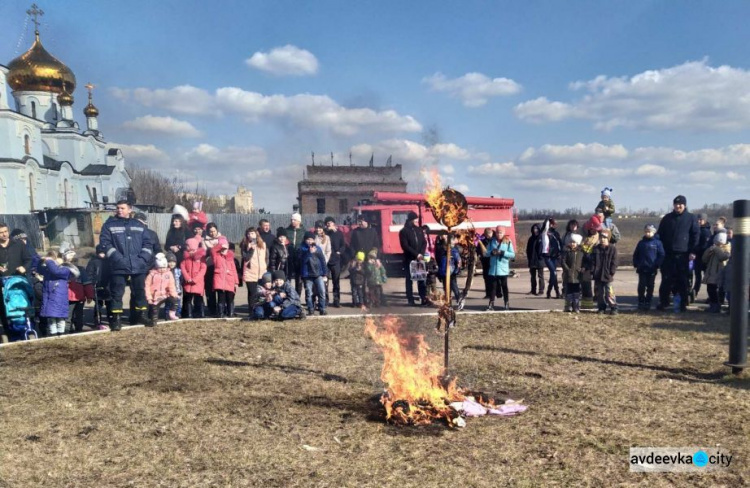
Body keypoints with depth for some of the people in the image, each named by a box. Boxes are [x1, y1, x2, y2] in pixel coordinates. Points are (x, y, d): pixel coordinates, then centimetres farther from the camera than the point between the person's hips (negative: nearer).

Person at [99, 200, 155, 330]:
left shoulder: (139, 225, 13)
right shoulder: (109, 225, 3)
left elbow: (148, 242, 10)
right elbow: (105, 242, -5)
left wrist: (144, 257, -4)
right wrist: (117, 258, -15)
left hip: (138, 265, 3)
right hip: (119, 266, -3)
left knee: (140, 290, 10)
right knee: (117, 292, 0)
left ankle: (141, 315, 24)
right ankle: (116, 318, 7)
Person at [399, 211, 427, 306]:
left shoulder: (419, 230, 13)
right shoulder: (404, 231, -3)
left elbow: (424, 242, 9)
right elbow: (405, 246, -10)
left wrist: (421, 253, -8)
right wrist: (416, 254, -15)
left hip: (419, 258, 4)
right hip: (409, 259, -4)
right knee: (409, 280, 0)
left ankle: (423, 298, 4)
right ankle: (410, 300, 3)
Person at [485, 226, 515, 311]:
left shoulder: (508, 242, -1)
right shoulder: (492, 241, 8)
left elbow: (513, 254, -6)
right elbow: (487, 253, 7)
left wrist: (502, 253, -17)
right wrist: (492, 252, -14)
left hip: (503, 269, -2)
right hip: (493, 268, 2)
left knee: (504, 286, 7)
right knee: (493, 286, 4)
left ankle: (507, 303, 15)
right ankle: (491, 303, 5)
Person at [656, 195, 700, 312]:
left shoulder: (691, 218, 3)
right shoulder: (667, 218, 11)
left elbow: (696, 235, 0)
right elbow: (660, 234, 13)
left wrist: (693, 251, -7)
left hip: (683, 254, -2)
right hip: (668, 254, 2)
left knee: (682, 280, 2)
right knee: (666, 279, 2)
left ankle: (682, 304, 9)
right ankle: (663, 302, 9)